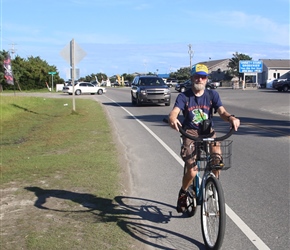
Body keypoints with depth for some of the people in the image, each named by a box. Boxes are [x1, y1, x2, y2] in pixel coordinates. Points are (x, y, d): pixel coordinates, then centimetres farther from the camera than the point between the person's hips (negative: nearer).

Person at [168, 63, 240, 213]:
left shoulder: (212, 95, 3)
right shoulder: (184, 97, -3)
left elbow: (221, 112, -10)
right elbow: (174, 112, -19)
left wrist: (230, 117, -33)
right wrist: (172, 120, -44)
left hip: (208, 132, 2)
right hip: (190, 133, -2)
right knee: (192, 172, -15)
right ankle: (183, 194, 17)